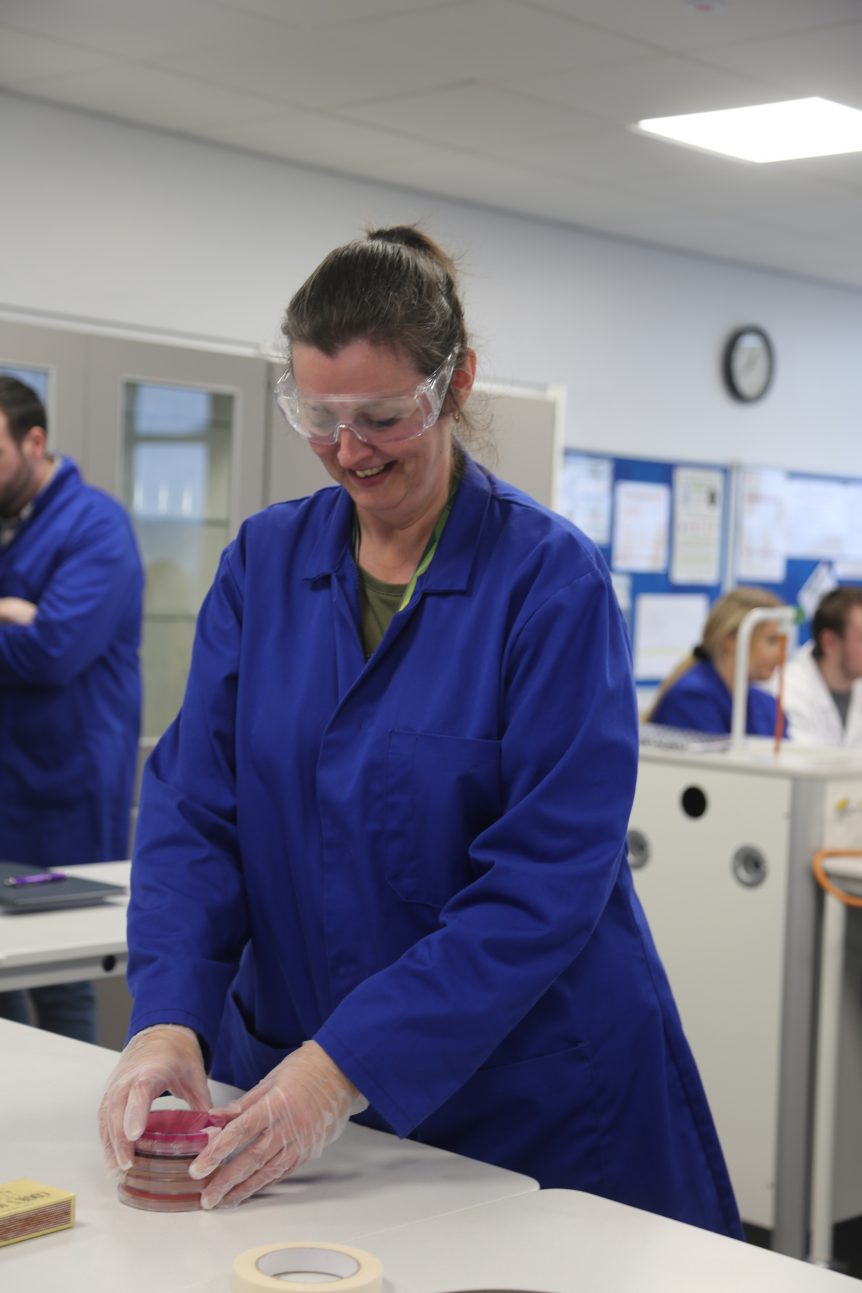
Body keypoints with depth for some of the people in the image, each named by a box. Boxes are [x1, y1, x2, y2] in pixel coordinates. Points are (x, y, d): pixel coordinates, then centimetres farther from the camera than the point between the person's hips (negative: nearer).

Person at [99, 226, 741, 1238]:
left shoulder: (551, 579, -14)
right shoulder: (264, 560, 0)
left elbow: (548, 878, -20)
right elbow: (194, 803, -4)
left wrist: (351, 1063, -28)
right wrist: (169, 1015, -21)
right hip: (290, 1069, 4)